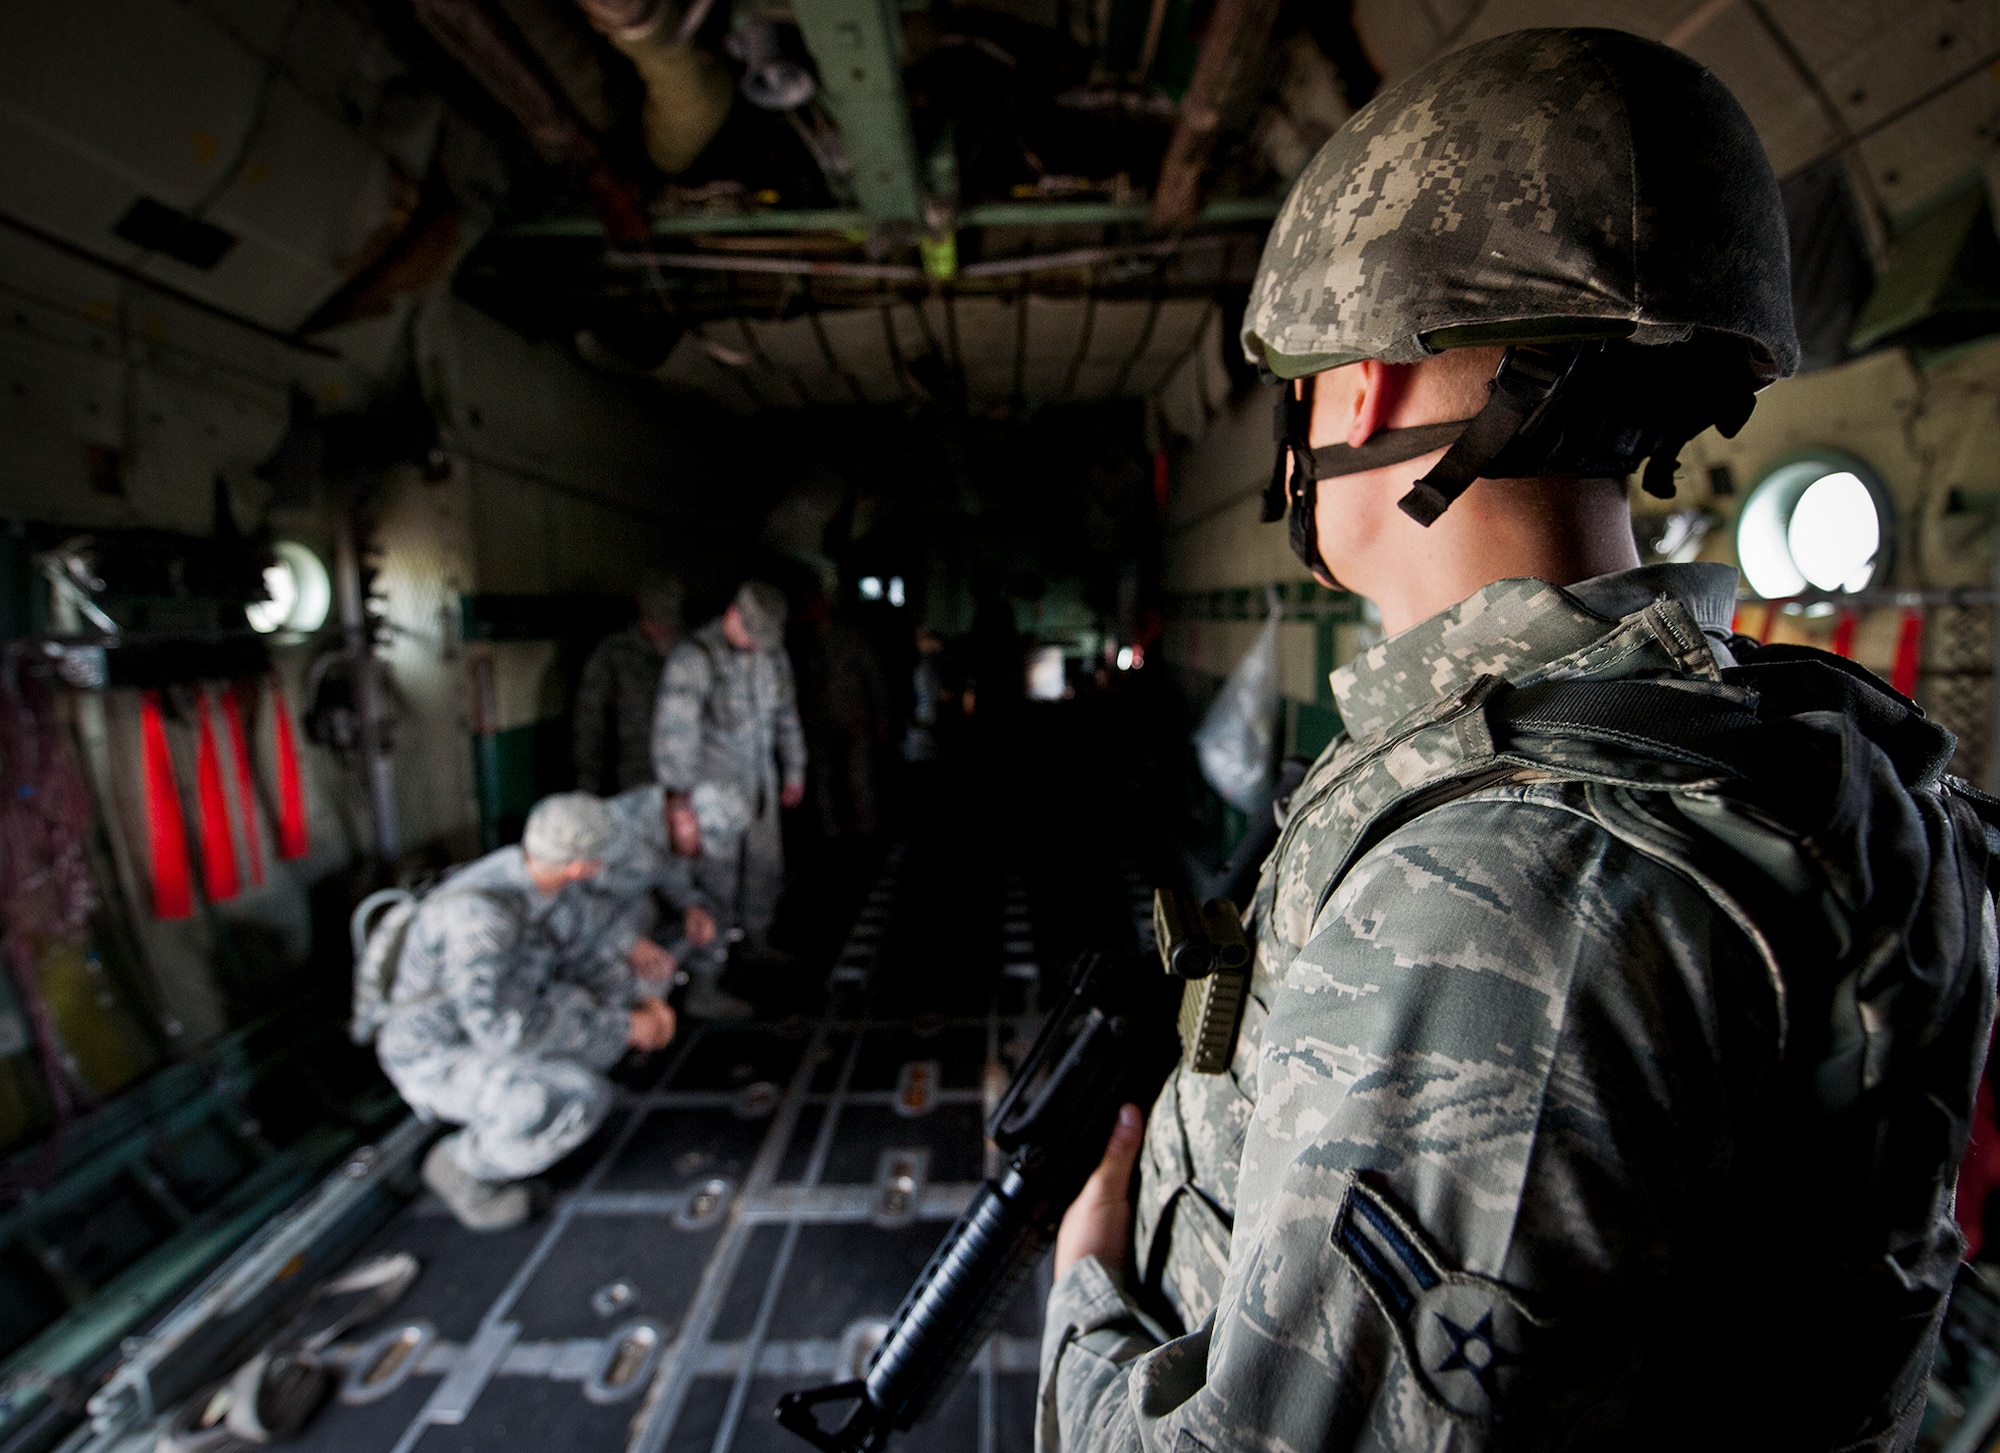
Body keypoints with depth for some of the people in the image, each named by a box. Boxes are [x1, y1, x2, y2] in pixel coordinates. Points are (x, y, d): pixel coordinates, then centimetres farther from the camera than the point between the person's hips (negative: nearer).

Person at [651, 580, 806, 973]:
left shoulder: (772, 653, 5)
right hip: (715, 790, -7)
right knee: (718, 879, -1)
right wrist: (680, 804, -22)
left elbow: (786, 716, 17)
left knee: (766, 866, 16)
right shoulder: (694, 657, -17)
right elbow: (675, 732, -20)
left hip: (761, 786, 7)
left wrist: (794, 772, 21)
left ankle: (757, 940, 36)